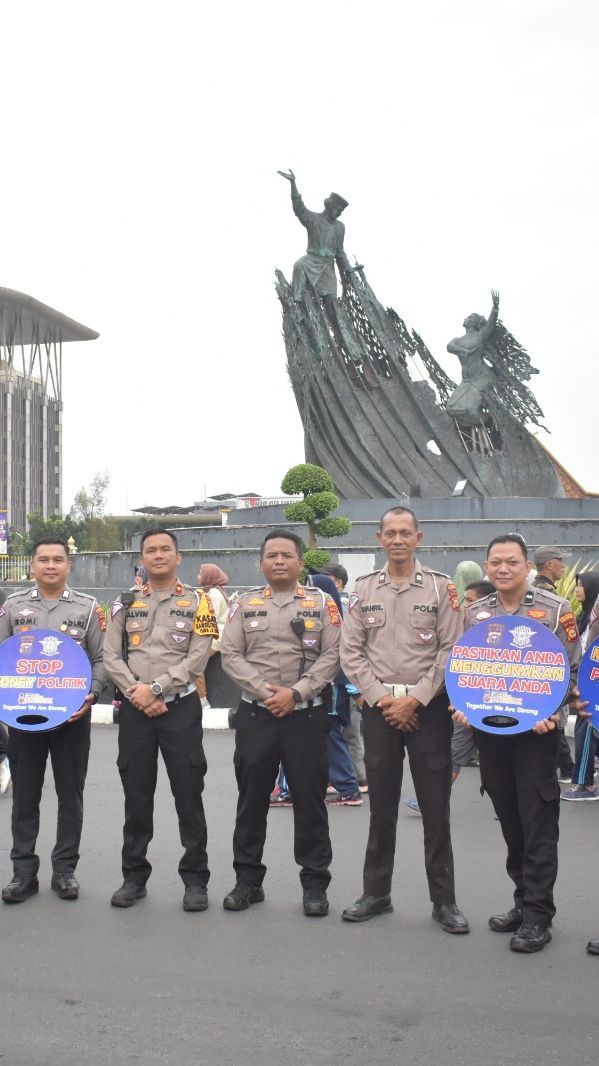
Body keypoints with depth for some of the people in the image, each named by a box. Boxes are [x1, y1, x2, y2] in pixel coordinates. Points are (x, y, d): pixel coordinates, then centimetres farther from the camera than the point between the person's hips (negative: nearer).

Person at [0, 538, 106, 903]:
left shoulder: (87, 607, 3)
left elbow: (102, 659, 2)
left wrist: (91, 695, -13)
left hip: (73, 714, -1)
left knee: (71, 795, 7)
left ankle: (65, 869, 19)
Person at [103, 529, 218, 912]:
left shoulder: (197, 601, 1)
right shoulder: (126, 602, 8)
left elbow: (197, 658, -7)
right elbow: (111, 655, 3)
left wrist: (155, 688, -14)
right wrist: (137, 693, -10)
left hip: (181, 708, -2)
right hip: (134, 709, 2)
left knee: (189, 794, 2)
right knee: (136, 795, 10)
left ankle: (195, 879, 14)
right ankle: (134, 876, 23)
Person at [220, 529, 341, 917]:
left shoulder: (321, 603, 3)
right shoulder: (245, 604, 7)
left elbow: (333, 655, -4)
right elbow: (231, 655, 1)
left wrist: (296, 692, -14)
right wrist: (264, 690, -12)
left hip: (307, 714, -1)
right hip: (256, 714, 2)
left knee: (310, 798, 4)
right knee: (252, 798, 9)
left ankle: (315, 882, 16)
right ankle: (248, 878, 21)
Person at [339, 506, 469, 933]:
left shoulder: (441, 587, -1)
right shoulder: (364, 589, 6)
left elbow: (451, 650, -5)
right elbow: (351, 651, 4)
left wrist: (415, 700, -10)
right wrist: (381, 697, -6)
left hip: (428, 706, -2)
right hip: (379, 707, 2)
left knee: (436, 807, 3)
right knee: (381, 806, 11)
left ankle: (444, 900, 15)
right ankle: (376, 893, 23)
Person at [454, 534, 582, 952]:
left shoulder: (555, 610, -3)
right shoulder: (474, 614, 8)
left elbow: (573, 670, -2)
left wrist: (553, 714, -15)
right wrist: (463, 707, -3)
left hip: (537, 731, -4)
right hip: (489, 730, 4)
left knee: (538, 822, -1)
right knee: (509, 820, 12)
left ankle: (538, 916, 8)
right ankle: (524, 900, 26)